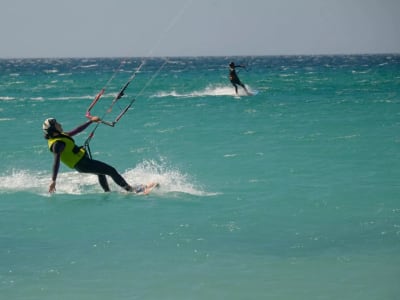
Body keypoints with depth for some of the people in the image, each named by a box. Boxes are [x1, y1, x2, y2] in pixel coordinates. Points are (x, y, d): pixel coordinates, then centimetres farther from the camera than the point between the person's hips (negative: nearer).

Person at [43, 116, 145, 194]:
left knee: (101, 172, 34)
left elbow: (76, 131, 16)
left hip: (83, 159, 11)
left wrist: (91, 121, 18)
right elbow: (56, 162, -33)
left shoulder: (61, 136, 5)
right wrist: (53, 180, -38)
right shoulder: (57, 144, -25)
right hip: (82, 164, -11)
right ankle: (130, 189, -4)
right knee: (111, 171, -6)